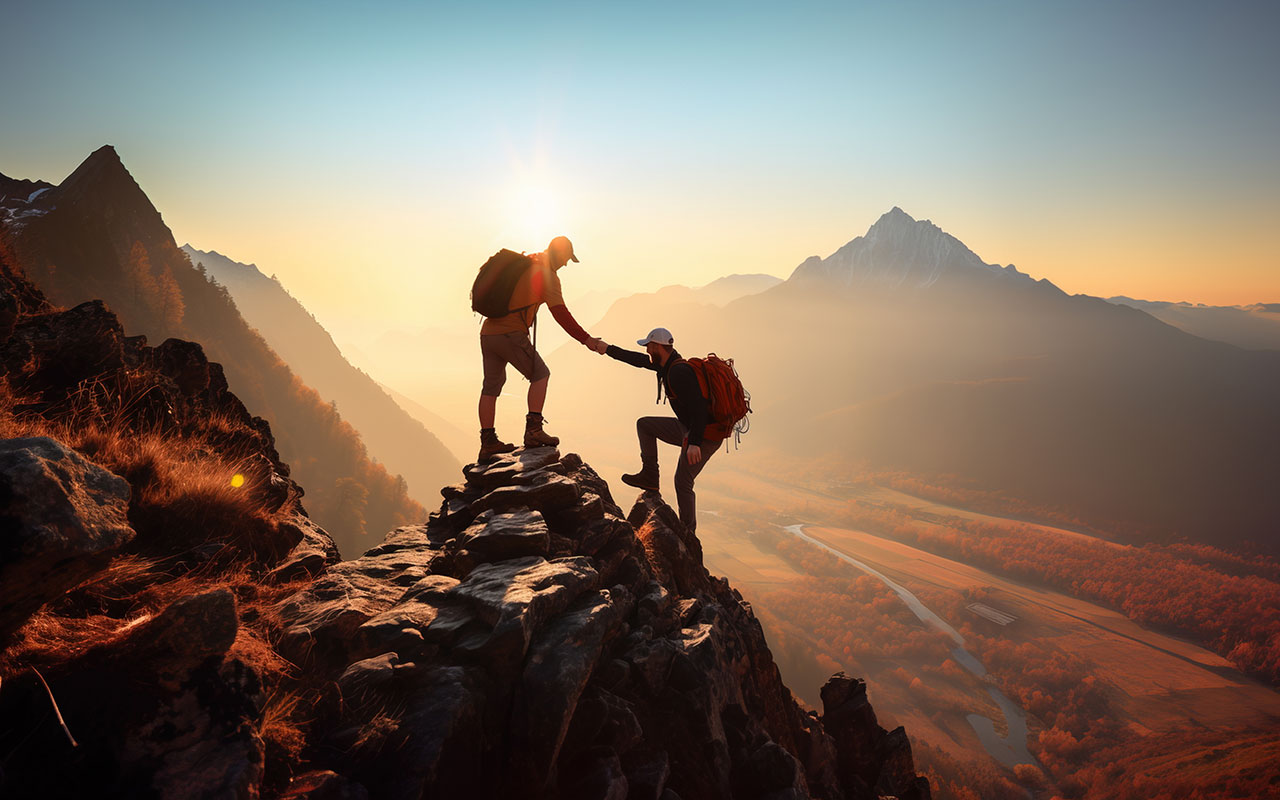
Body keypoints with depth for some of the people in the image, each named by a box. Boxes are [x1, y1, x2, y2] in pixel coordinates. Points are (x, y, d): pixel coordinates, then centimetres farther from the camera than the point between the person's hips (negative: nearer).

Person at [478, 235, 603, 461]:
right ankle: (533, 430, -5)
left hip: (488, 332, 8)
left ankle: (487, 443, 16)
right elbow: (560, 314, -14)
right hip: (511, 334, -8)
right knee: (540, 374, 4)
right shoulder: (547, 274, -6)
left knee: (491, 385, 11)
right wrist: (586, 340, -15)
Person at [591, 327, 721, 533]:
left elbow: (699, 407, -32)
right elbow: (640, 360, 20)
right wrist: (608, 349, 25)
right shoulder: (669, 363, 5)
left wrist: (694, 443, -36)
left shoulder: (680, 372, -26)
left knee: (683, 482, -3)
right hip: (688, 427, 10)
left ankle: (687, 531, 10)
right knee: (644, 424, 16)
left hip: (706, 435, -10)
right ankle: (649, 476, 18)